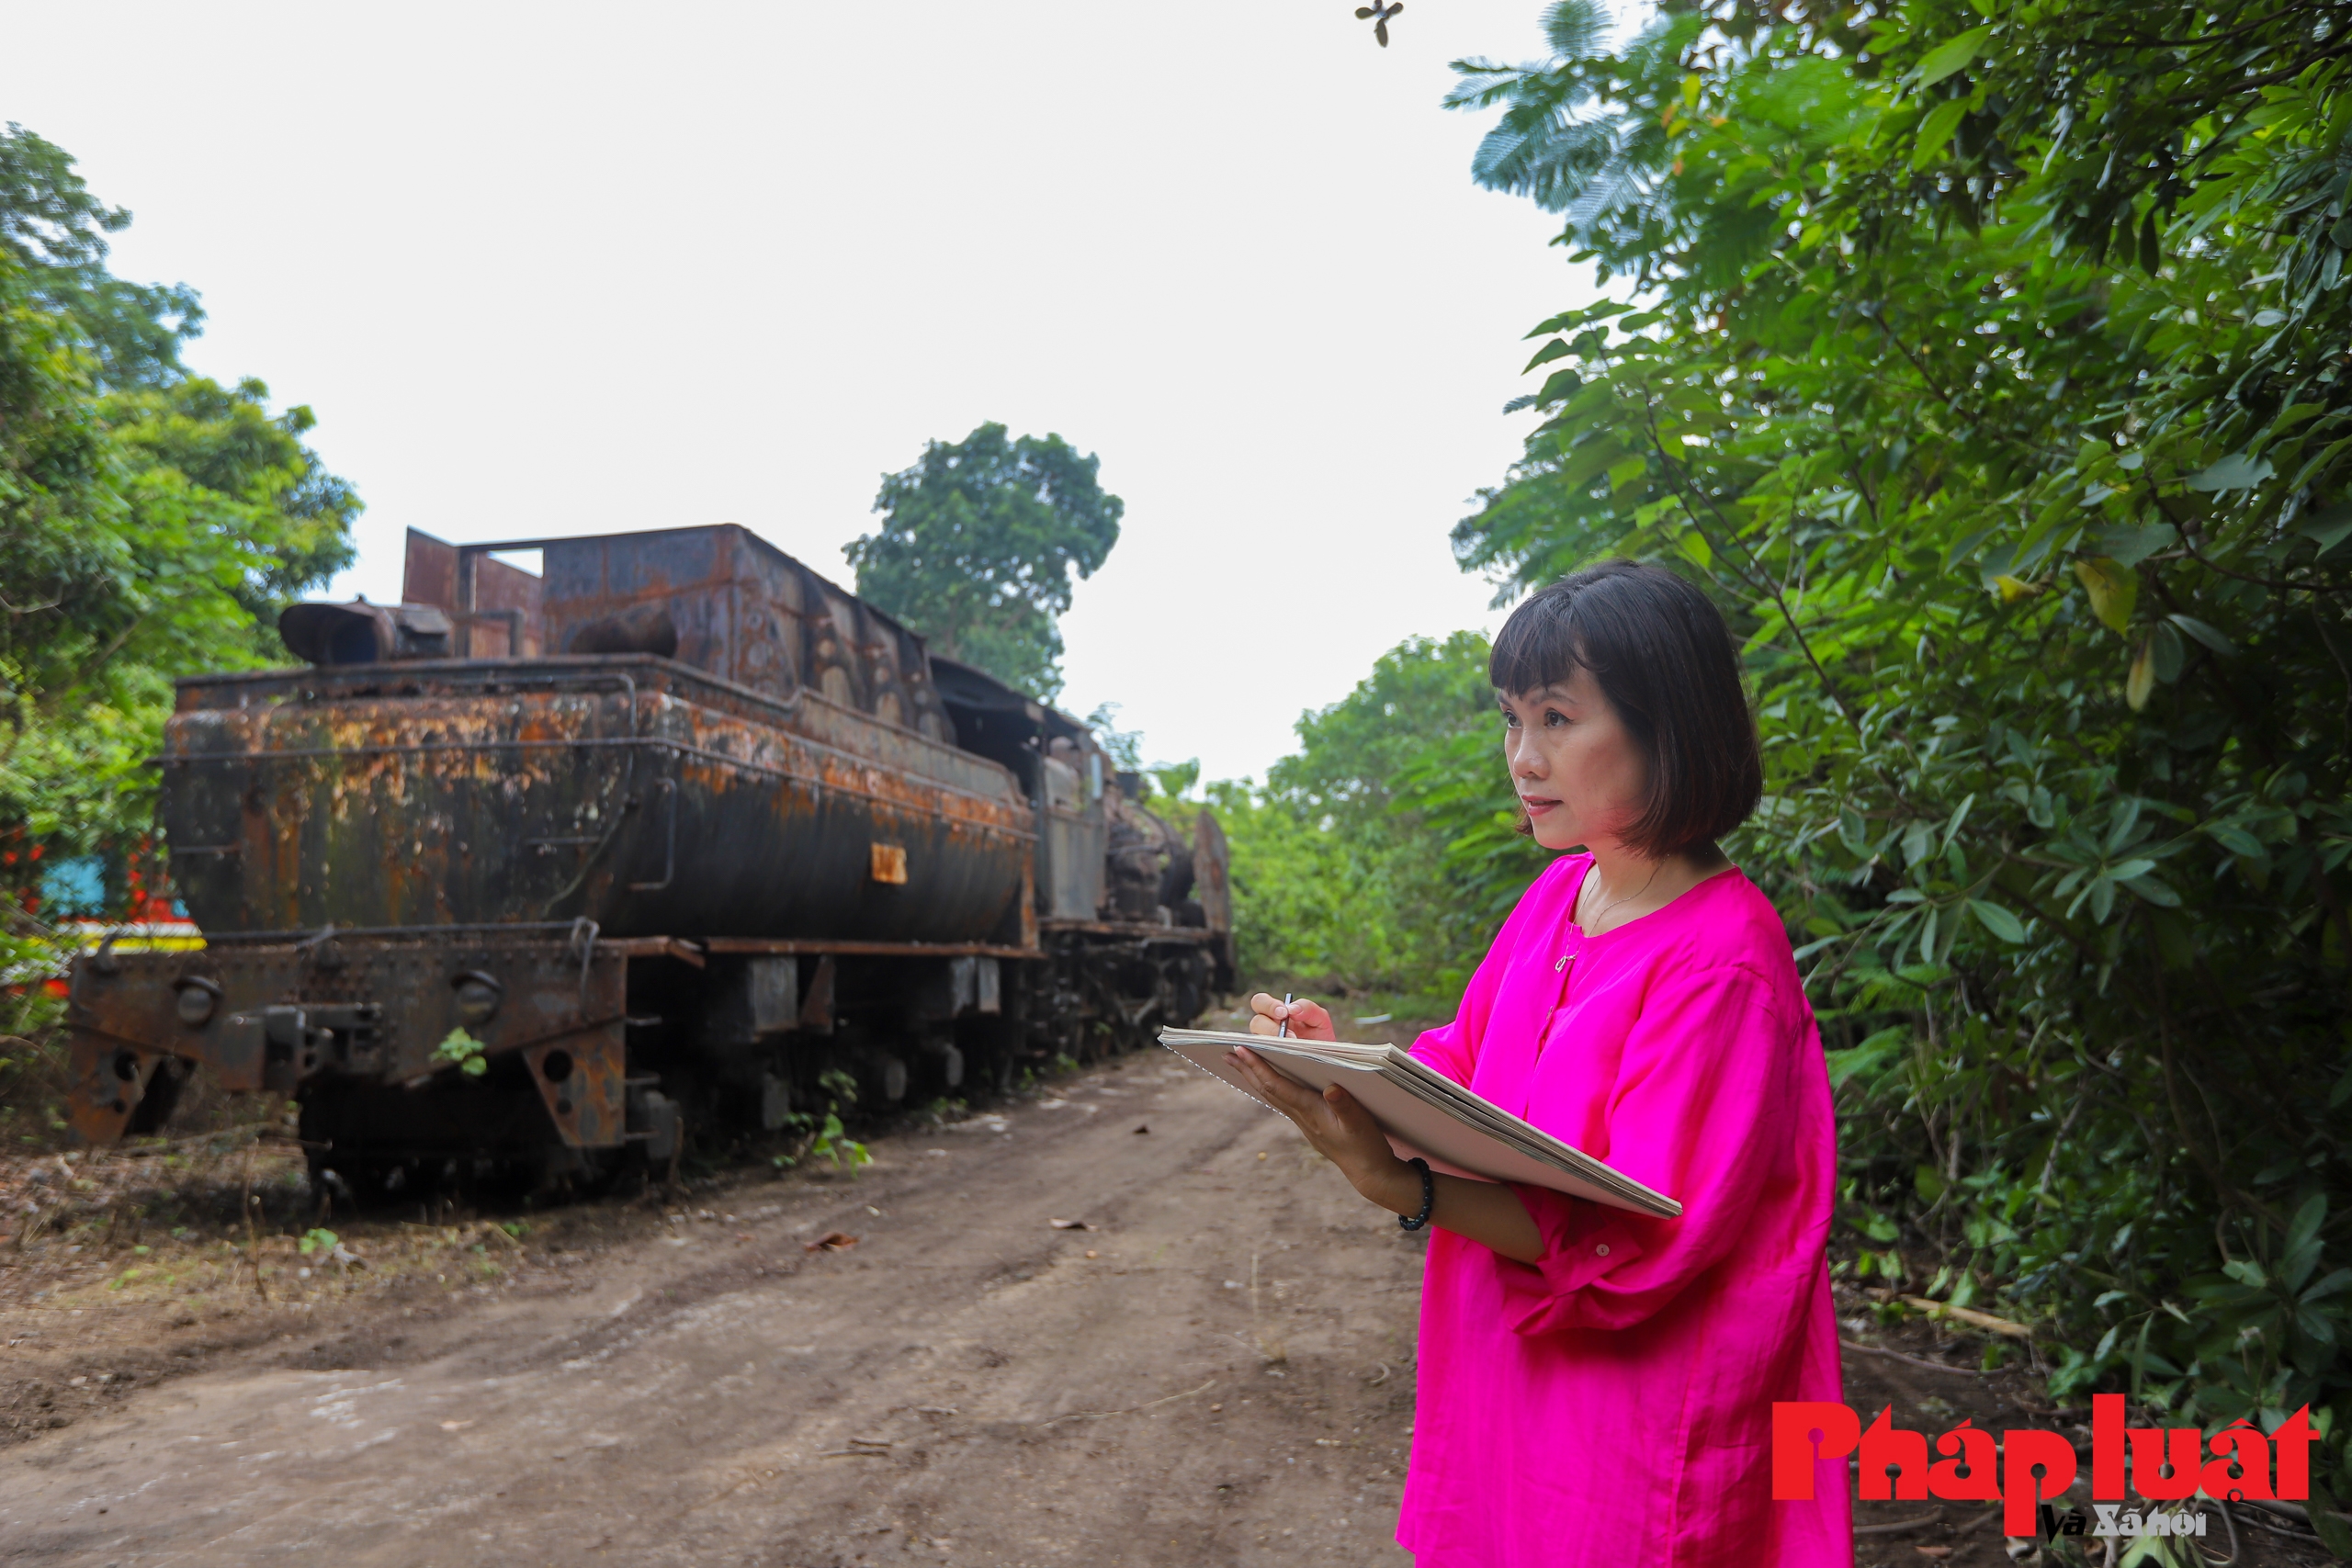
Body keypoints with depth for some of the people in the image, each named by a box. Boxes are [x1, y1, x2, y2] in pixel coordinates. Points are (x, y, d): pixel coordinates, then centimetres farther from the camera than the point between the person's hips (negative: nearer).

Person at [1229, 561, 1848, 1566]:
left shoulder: (1721, 963, -22)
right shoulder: (1559, 891, 0)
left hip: (1629, 1409, -6)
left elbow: (1631, 1246, -25)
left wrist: (1397, 1183, -35)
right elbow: (1464, 1070, 10)